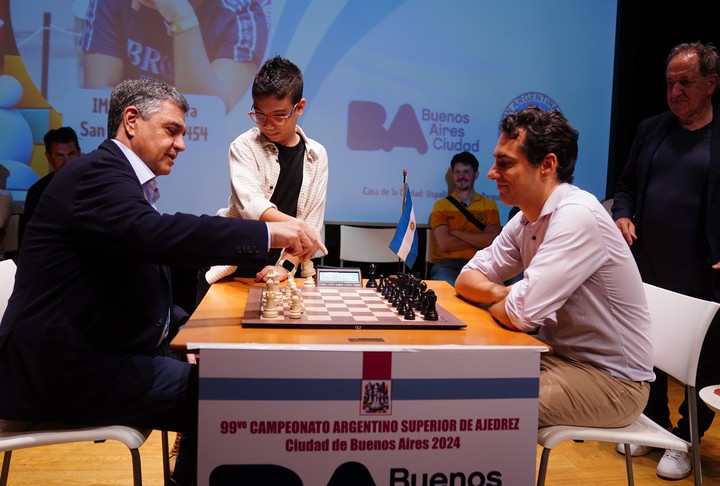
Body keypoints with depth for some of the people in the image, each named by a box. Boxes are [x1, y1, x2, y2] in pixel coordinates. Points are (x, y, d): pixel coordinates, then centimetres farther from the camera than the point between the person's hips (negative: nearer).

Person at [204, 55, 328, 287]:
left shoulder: (316, 155, 4)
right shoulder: (244, 147, -3)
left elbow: (312, 221, 1)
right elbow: (251, 205, -17)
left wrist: (286, 266, -10)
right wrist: (296, 226, -32)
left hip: (276, 270, 2)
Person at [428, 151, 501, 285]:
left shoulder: (490, 205, 13)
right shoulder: (441, 205, 11)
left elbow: (493, 241, -3)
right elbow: (444, 243, -4)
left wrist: (455, 233, -2)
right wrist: (481, 238, -3)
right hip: (447, 265, -1)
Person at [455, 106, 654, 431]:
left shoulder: (576, 215, -25)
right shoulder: (527, 219, 3)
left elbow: (521, 313, -29)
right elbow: (467, 279, 8)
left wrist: (493, 303, -7)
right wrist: (502, 294, -14)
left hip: (611, 380, -8)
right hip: (561, 356, 8)